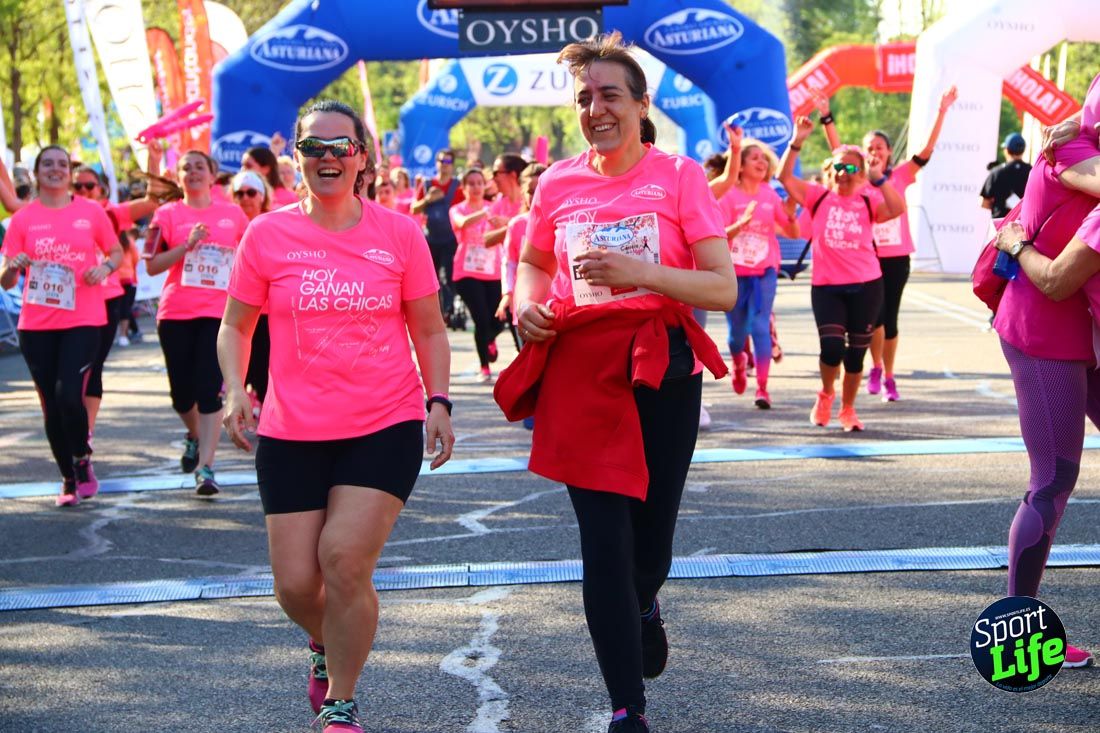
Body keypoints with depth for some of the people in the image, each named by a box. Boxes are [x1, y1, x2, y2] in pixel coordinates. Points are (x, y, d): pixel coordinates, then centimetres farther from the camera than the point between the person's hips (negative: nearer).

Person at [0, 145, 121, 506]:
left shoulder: (91, 211, 2)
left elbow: (116, 252, 13)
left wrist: (105, 267, -9)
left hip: (83, 320, -2)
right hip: (36, 325, 2)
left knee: (69, 395, -17)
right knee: (51, 405, 6)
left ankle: (82, 459, 10)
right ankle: (69, 479, 21)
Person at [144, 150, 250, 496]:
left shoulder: (234, 214, 8)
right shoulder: (167, 214, 4)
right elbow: (152, 265, -2)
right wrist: (187, 245, -14)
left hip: (219, 313, -1)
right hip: (176, 314, 1)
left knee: (210, 390, -11)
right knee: (182, 392, 8)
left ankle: (205, 467, -10)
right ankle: (194, 436, 40)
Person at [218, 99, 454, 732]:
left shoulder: (399, 233, 0)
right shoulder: (269, 235, 0)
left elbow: (429, 330, 8)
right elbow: (235, 326, 9)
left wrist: (439, 404, -3)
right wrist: (235, 389, -8)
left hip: (386, 427, -1)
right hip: (292, 434, 2)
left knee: (345, 561, -16)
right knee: (296, 584, 0)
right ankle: (327, 646, 38)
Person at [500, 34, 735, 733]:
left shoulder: (679, 175, -3)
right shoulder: (558, 184, 5)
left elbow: (724, 288, -8)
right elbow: (533, 263, 24)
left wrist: (639, 271, -23)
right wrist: (527, 303, 1)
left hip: (661, 368, -1)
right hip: (579, 371, 1)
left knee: (651, 537, 7)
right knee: (604, 541, -4)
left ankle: (642, 606, 47)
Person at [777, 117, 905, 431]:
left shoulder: (868, 201, 0)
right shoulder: (819, 197, 2)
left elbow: (897, 209, -18)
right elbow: (785, 177, -8)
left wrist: (879, 179, -23)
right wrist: (797, 142, -17)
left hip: (866, 286, 1)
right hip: (826, 287, -1)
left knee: (856, 352, 9)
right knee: (832, 347, -14)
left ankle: (847, 409, 28)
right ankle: (826, 394, 18)